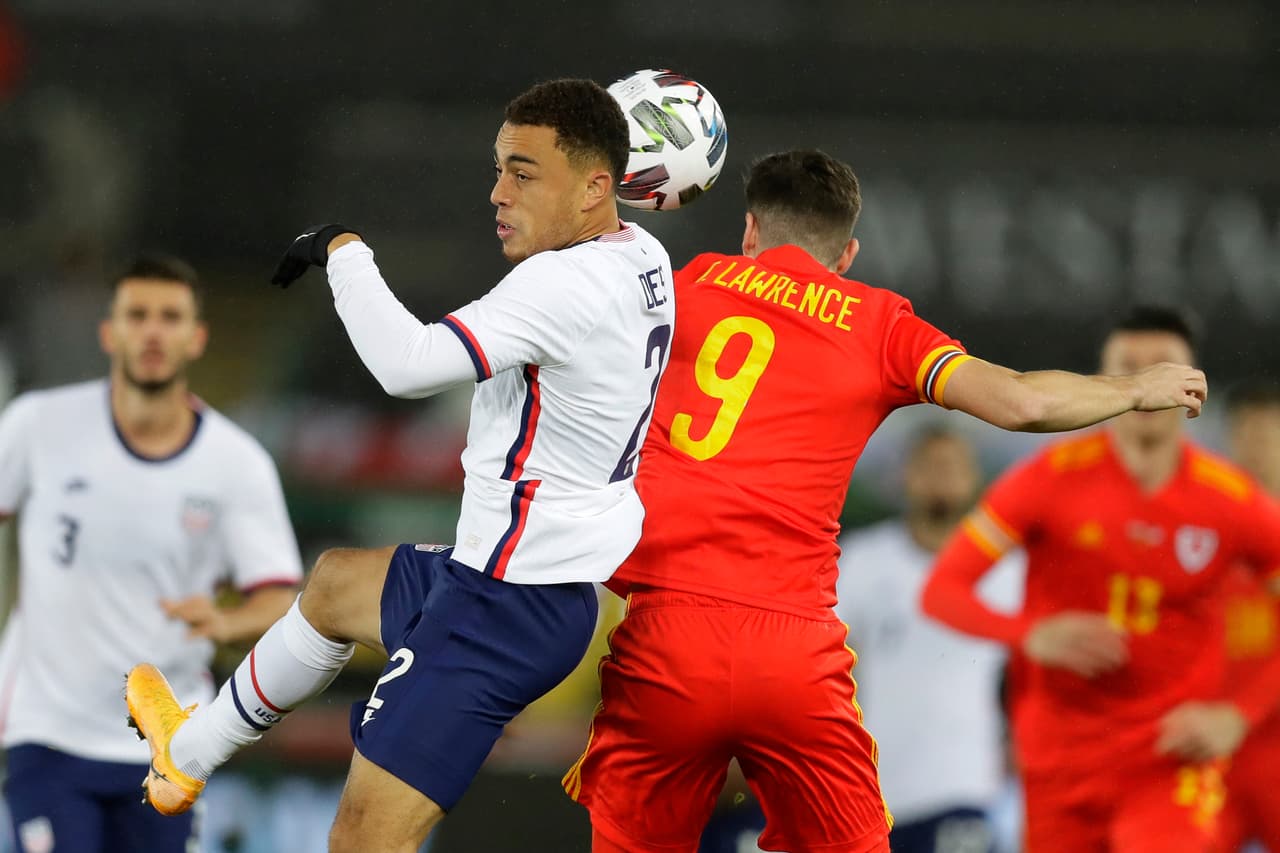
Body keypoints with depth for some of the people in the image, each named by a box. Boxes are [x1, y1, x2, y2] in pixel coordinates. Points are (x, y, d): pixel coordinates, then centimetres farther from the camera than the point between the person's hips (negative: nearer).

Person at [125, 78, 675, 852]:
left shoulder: (564, 285, -27)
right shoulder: (642, 257, 2)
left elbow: (407, 364, -33)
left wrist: (342, 251, -19)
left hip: (509, 607, -11)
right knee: (335, 585, 37)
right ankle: (188, 753, 58)